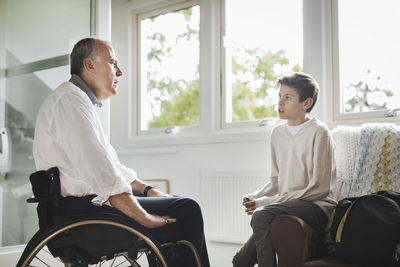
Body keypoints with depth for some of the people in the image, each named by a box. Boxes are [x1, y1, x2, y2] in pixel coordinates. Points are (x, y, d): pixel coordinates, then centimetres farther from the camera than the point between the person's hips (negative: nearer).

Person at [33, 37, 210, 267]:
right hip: (81, 208, -11)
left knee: (185, 206, 13)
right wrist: (145, 218, -22)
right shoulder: (70, 101, -14)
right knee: (187, 211, -16)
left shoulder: (83, 102, 20)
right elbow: (101, 174, -24)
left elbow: (112, 165, 21)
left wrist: (147, 190, 8)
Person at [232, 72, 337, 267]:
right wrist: (254, 197, -1)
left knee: (262, 215, -33)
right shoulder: (277, 133, 13)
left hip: (316, 207, -6)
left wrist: (266, 202, -16)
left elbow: (319, 188, -13)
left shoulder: (319, 133, -8)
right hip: (286, 206, 6)